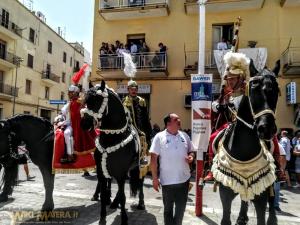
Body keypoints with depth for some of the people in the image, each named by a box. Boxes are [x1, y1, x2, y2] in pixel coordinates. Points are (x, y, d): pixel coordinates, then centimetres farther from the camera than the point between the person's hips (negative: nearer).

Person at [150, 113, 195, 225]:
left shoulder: (184, 135, 5)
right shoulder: (159, 137, -8)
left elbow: (191, 151, 15)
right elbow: (153, 158, -8)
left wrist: (191, 157, -9)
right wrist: (155, 178, -10)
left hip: (184, 178, 4)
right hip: (168, 180, -3)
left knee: (181, 207, 15)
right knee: (168, 208, 14)